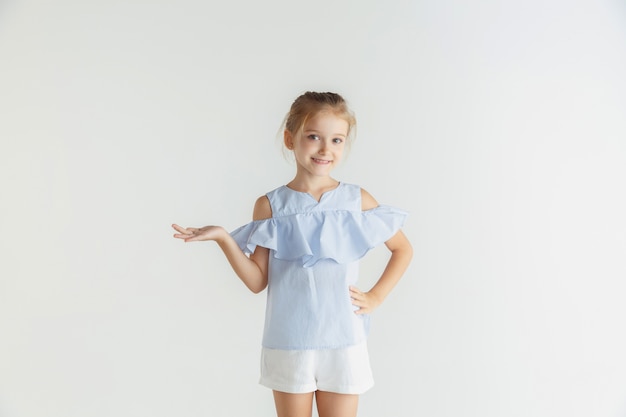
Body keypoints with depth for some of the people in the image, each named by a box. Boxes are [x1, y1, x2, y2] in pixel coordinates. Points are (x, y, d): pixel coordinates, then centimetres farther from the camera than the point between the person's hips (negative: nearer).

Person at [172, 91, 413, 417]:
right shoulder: (270, 206, -2)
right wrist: (223, 238, -13)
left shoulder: (357, 200, -1)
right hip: (288, 344, 0)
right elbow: (258, 281, -3)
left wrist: (376, 296, 1)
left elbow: (403, 249, 11)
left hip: (342, 343, 0)